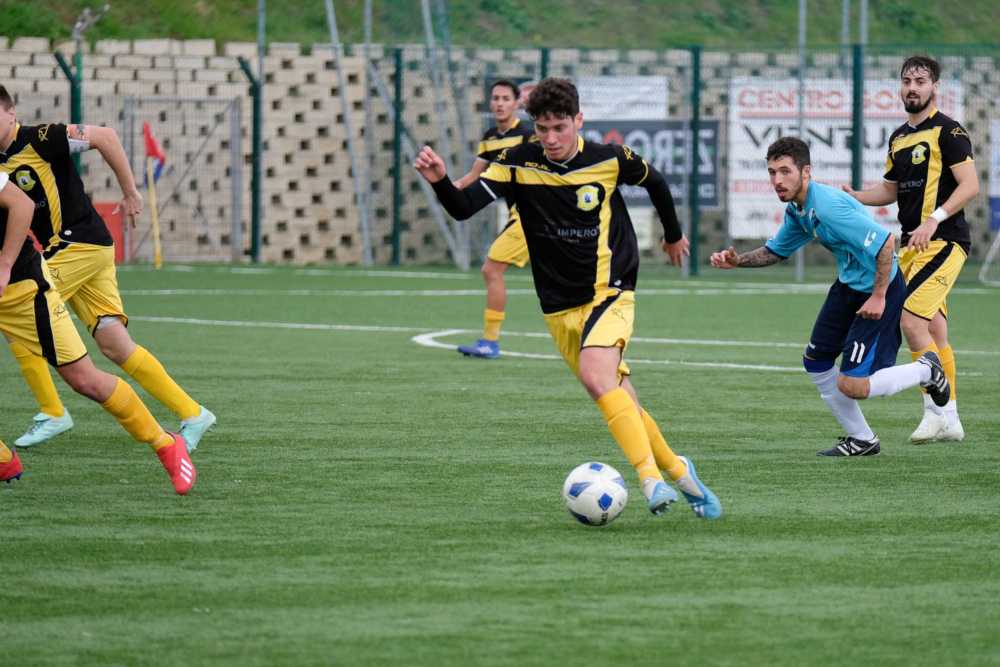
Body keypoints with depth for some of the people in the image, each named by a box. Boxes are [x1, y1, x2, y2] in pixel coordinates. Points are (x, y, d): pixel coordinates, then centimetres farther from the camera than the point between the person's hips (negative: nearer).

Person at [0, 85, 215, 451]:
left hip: (82, 244, -8)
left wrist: (129, 191, -6)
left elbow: (105, 136, -10)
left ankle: (52, 413, 2)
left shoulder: (39, 139, -12)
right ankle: (192, 414, 6)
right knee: (115, 345, 3)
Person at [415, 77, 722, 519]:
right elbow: (463, 208, -15)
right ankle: (677, 471, 24)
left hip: (608, 291, -3)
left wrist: (673, 235, 27)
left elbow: (654, 182, 13)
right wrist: (439, 181, -36)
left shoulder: (609, 160, -9)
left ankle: (651, 479, -27)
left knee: (596, 376, -28)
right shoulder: (518, 164, -7)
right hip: (559, 306, 4)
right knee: (617, 401, 4)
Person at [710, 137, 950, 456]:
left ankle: (925, 370, 14)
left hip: (878, 288, -10)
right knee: (815, 363, 12)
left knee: (851, 386, -11)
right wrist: (737, 260, 1)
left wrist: (879, 297, -26)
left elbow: (885, 241, -31)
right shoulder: (796, 209, 1)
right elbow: (775, 251, 19)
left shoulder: (828, 207, -29)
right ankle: (861, 440, 26)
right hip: (848, 284, 10)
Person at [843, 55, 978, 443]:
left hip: (944, 242, -8)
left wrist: (934, 219, -23)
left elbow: (970, 186, -14)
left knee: (911, 320, -18)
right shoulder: (898, 138, 16)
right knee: (934, 331, 10)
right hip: (913, 245, 8)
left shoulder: (947, 131, -8)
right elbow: (891, 190, 25)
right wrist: (854, 197, 7)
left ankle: (935, 410, -12)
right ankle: (949, 420, 15)